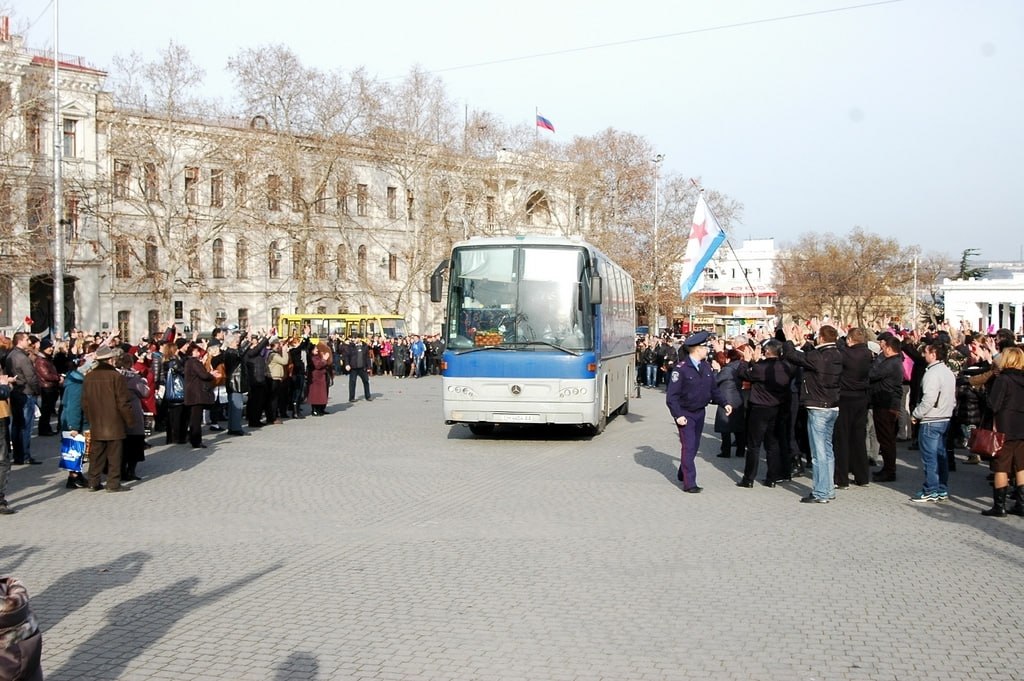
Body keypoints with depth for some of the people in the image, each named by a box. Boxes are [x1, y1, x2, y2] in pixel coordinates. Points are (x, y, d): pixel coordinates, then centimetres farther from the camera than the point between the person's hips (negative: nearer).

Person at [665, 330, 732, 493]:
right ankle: (689, 483, -6)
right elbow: (672, 395, -18)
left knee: (694, 446, 16)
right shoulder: (681, 368, -19)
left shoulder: (705, 367, 3)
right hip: (685, 414, -7)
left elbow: (713, 388, 12)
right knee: (688, 446, -9)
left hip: (700, 412, 7)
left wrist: (724, 403, 2)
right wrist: (678, 415, -23)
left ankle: (683, 474, 33)